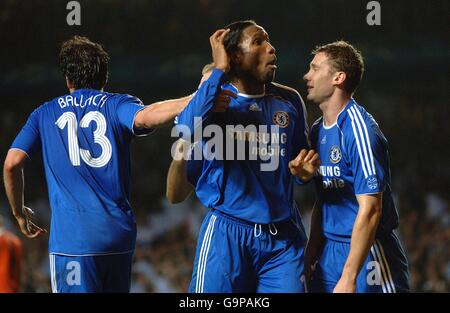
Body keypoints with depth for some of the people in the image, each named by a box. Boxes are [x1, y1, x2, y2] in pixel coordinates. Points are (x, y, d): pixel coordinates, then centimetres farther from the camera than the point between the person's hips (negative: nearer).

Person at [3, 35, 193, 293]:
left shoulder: (44, 114, 12)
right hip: (120, 233, 2)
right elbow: (144, 117, -17)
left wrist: (20, 213, 17)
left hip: (72, 238, -2)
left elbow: (12, 163, 3)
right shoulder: (117, 105, 7)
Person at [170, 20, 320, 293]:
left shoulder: (289, 101, 9)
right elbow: (188, 129, -26)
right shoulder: (216, 99, -3)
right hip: (226, 235, -3)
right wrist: (218, 71, -22)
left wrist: (303, 171, -4)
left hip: (283, 239, 3)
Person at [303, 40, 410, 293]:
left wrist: (348, 278, -24)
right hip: (330, 251, 8)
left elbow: (370, 210, -21)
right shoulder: (318, 131, 11)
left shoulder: (359, 130, -16)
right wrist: (309, 261, 13)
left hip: (367, 253, -8)